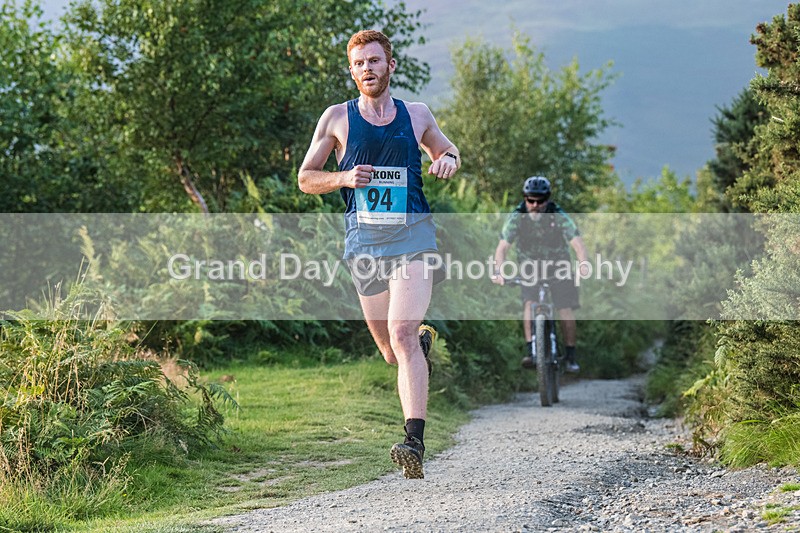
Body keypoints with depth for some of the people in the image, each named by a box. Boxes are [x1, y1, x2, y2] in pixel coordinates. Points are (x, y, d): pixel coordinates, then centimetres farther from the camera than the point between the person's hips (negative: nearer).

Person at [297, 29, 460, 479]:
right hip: (364, 237, 2)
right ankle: (425, 340, 45)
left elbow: (447, 151, 26)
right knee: (392, 353, 7)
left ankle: (416, 442, -27)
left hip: (413, 234, -2)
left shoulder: (417, 115, 8)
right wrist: (343, 178, -9)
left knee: (401, 335, -20)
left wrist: (449, 161, 1)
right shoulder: (338, 118, 6)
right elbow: (305, 178, 10)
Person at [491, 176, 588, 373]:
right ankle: (530, 350, -23)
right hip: (530, 270, 1)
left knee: (566, 310, -9)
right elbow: (502, 247, -19)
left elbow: (577, 243, -26)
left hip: (559, 268, -1)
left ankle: (571, 357, 2)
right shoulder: (516, 218, -15)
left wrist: (583, 264, -45)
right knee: (529, 303, -22)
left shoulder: (559, 217, -18)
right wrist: (500, 271, -36)